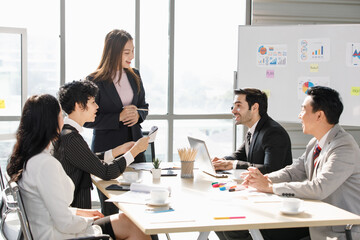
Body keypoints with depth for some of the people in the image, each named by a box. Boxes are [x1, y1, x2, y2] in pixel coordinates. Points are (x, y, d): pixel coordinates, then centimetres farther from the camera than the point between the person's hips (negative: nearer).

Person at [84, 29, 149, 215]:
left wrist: (137, 114, -6)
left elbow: (144, 106, 17)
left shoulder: (134, 76, 7)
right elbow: (88, 120, -10)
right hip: (106, 149, -5)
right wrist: (119, 117, -20)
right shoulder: (95, 81, -9)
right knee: (110, 210, 4)